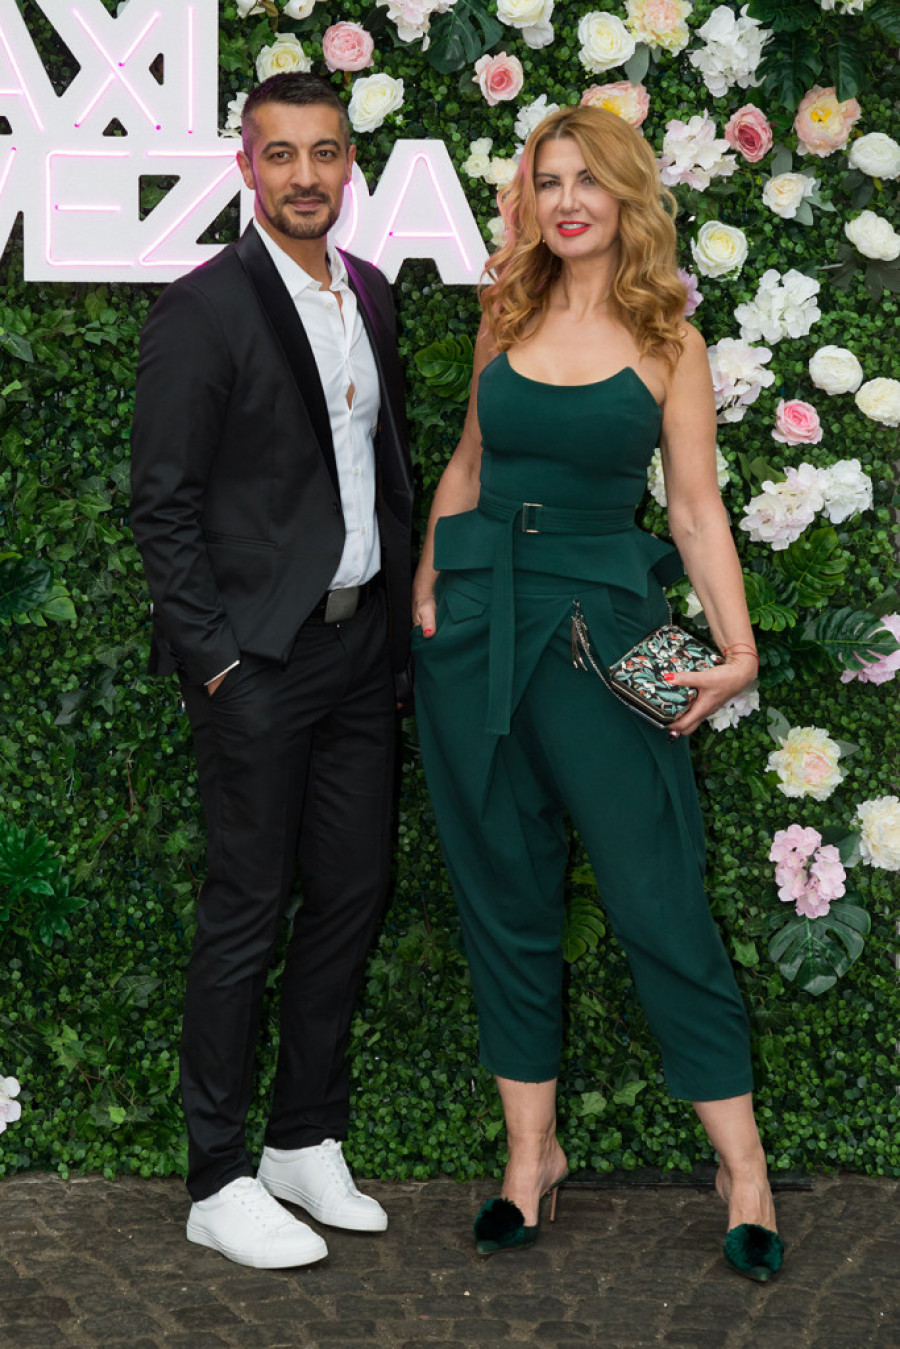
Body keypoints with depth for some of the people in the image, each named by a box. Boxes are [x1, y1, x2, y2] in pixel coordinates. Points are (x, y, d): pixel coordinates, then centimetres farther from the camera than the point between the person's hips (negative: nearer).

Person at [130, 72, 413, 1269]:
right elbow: (161, 504, -11)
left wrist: (402, 631, 13)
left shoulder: (371, 296, 10)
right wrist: (215, 657, -14)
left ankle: (308, 1144, 25)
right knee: (247, 912, -1)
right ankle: (219, 1183, 9)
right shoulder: (204, 309, -10)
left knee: (352, 895, 11)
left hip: (362, 644, 7)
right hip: (261, 657, -7)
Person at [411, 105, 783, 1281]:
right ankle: (532, 1150, 19)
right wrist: (428, 576, 7)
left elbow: (697, 505, -1)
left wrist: (736, 646, -10)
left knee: (658, 896, -5)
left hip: (600, 623, -4)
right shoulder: (506, 318, 9)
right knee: (504, 894, 8)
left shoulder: (667, 342, 0)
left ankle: (743, 1166, 4)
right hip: (478, 618, 4)